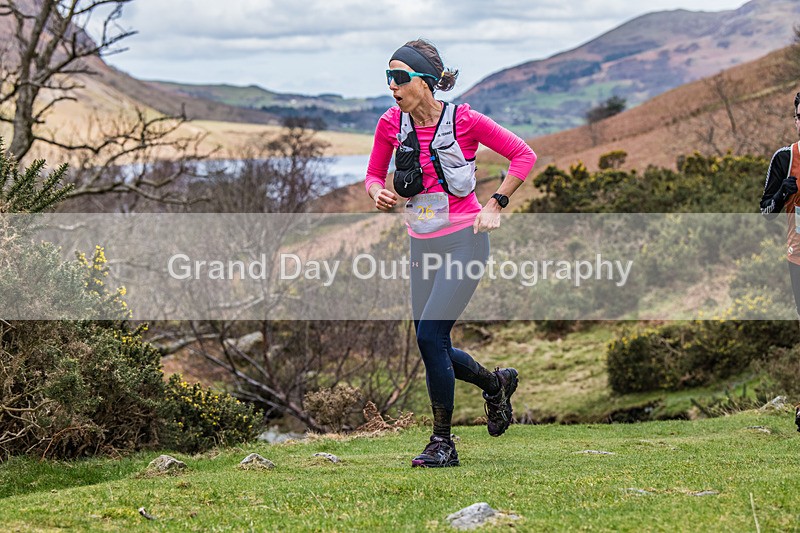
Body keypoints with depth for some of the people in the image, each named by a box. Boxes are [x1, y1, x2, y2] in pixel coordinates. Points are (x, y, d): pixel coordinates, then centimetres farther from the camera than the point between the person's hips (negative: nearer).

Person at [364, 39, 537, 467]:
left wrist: (495, 206, -8)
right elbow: (373, 175, 12)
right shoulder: (391, 124, -1)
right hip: (422, 245, 6)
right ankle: (495, 383, 38)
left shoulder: (464, 120, -13)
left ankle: (442, 443, -3)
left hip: (464, 240, -6)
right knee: (433, 348, 8)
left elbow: (524, 155, -3)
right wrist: (378, 193, -10)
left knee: (430, 335, -16)